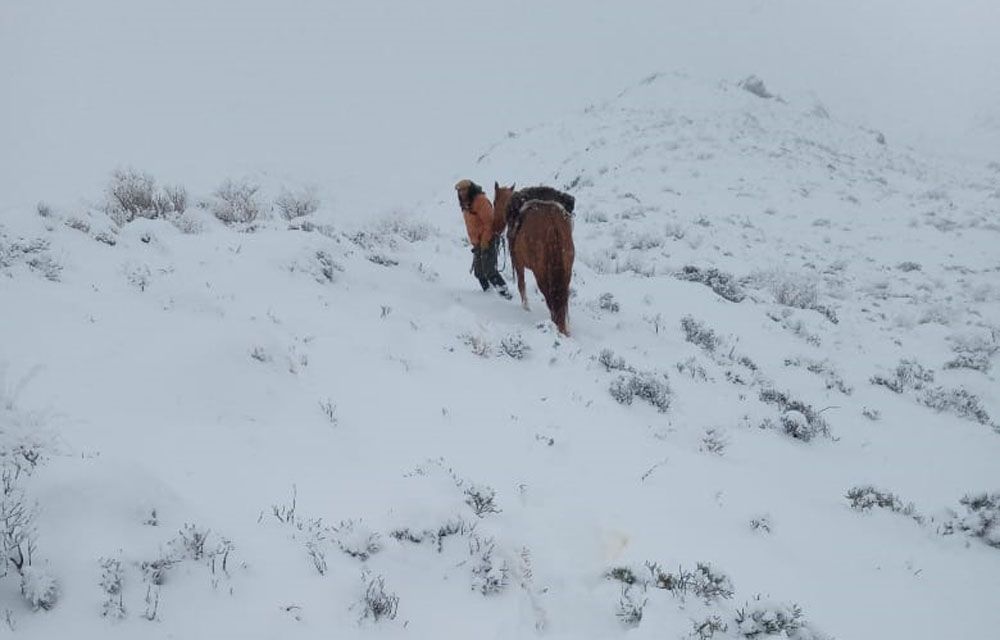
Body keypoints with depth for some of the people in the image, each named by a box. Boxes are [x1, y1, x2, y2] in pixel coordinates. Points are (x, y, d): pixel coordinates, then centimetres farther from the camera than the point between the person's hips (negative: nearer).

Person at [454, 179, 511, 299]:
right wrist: (474, 242, 15)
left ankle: (504, 292, -13)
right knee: (479, 271, 14)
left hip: (488, 241, -10)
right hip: (477, 243, 10)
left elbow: (489, 222, -21)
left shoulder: (480, 200, -16)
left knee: (489, 271, -15)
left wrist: (484, 242, -22)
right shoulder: (466, 205, 13)